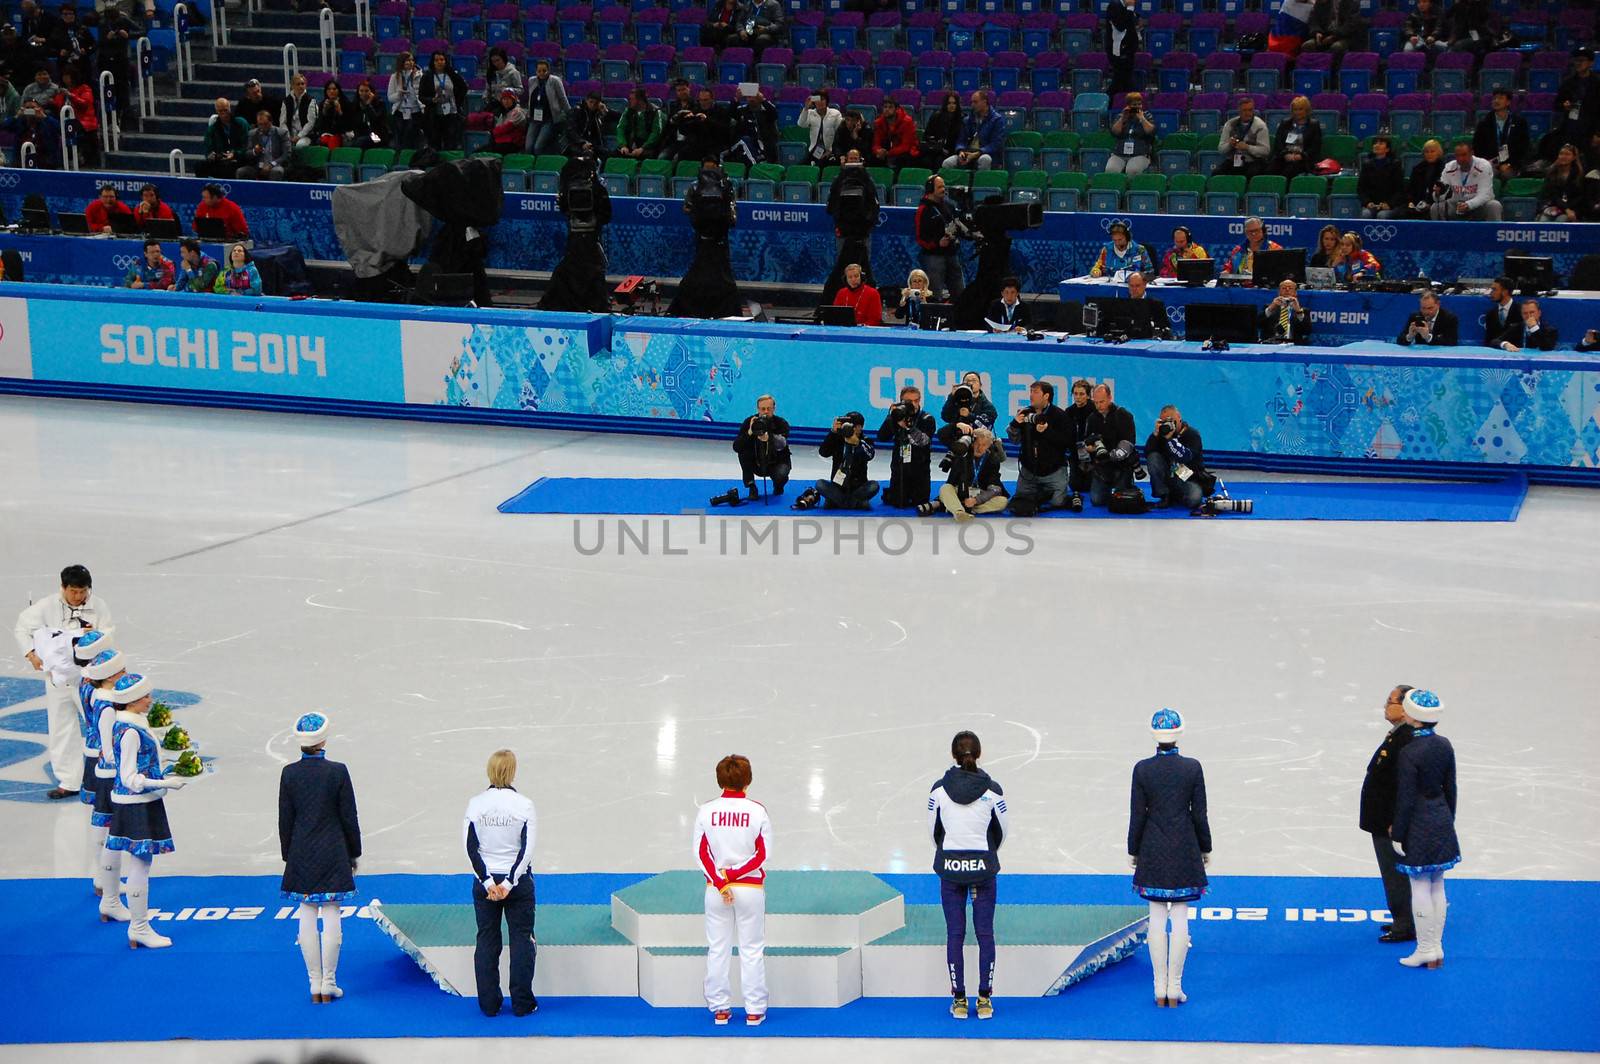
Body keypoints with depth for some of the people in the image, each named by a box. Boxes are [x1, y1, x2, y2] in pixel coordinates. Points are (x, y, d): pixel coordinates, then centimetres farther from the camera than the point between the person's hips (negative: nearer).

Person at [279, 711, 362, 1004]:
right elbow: (349, 817, -5)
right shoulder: (338, 772, -10)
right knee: (331, 918, 3)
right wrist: (353, 853, 7)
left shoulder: (289, 773, -5)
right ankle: (329, 985, 6)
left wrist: (288, 855, 12)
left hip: (301, 856, 2)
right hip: (333, 855, -2)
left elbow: (285, 820, 1)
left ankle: (315, 985, 9)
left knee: (307, 919, 6)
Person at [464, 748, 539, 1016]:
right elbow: (528, 848, -12)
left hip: (484, 881, 2)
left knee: (486, 940, 10)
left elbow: (471, 848, -7)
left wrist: (488, 882, -6)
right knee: (521, 938, 8)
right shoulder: (524, 805, -10)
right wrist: (510, 882, -10)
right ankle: (522, 1003, 9)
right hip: (519, 881, -2)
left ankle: (489, 1004, 12)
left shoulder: (475, 804, -5)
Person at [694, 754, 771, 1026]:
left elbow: (701, 853, -6)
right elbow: (764, 853, -8)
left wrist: (720, 882, -8)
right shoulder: (757, 810, -8)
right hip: (751, 889, -1)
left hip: (714, 889, 1)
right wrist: (733, 875, -8)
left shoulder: (706, 811, -5)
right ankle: (754, 1011, 10)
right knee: (752, 950, 7)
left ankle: (719, 1009, 14)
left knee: (717, 949, 10)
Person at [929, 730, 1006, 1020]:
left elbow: (934, 831, 4)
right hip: (983, 869, 0)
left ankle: (959, 1001, 9)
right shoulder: (992, 790, -7)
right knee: (985, 933, 7)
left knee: (955, 933, 7)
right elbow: (1001, 832, 4)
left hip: (949, 867, 0)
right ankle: (985, 1000, 9)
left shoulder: (939, 789, -7)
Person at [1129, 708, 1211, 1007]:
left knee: (1157, 919, 6)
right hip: (1185, 852, 0)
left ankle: (1160, 989, 8)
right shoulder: (1193, 768, -8)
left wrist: (1133, 851, 9)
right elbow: (1199, 814, -3)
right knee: (1180, 918, 4)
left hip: (1153, 851, 0)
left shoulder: (1142, 770, -8)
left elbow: (1137, 816, -4)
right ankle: (1175, 988, 6)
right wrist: (1205, 848, 10)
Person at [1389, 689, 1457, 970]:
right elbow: (1450, 787, 9)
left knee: (1420, 888, 2)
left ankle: (1425, 950, 8)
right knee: (1437, 886, 13)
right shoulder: (1445, 745, 0)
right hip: (1442, 822, 7)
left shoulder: (1409, 753, -21)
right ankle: (1436, 947, 20)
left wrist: (1397, 834, -9)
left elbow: (1405, 799, -17)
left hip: (1419, 826, -7)